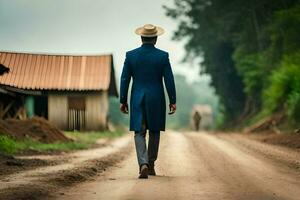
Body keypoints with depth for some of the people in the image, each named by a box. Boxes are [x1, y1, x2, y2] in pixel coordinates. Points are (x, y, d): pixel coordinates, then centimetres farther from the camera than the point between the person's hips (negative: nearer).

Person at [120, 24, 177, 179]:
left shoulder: (131, 55, -2)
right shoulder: (163, 56, -5)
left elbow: (124, 79, -1)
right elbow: (169, 80, -6)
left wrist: (123, 101, 6)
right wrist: (172, 101, 1)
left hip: (137, 99, 0)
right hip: (156, 99, 0)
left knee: (139, 133, 3)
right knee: (154, 132, 16)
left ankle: (143, 164, -17)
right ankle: (151, 165, 21)